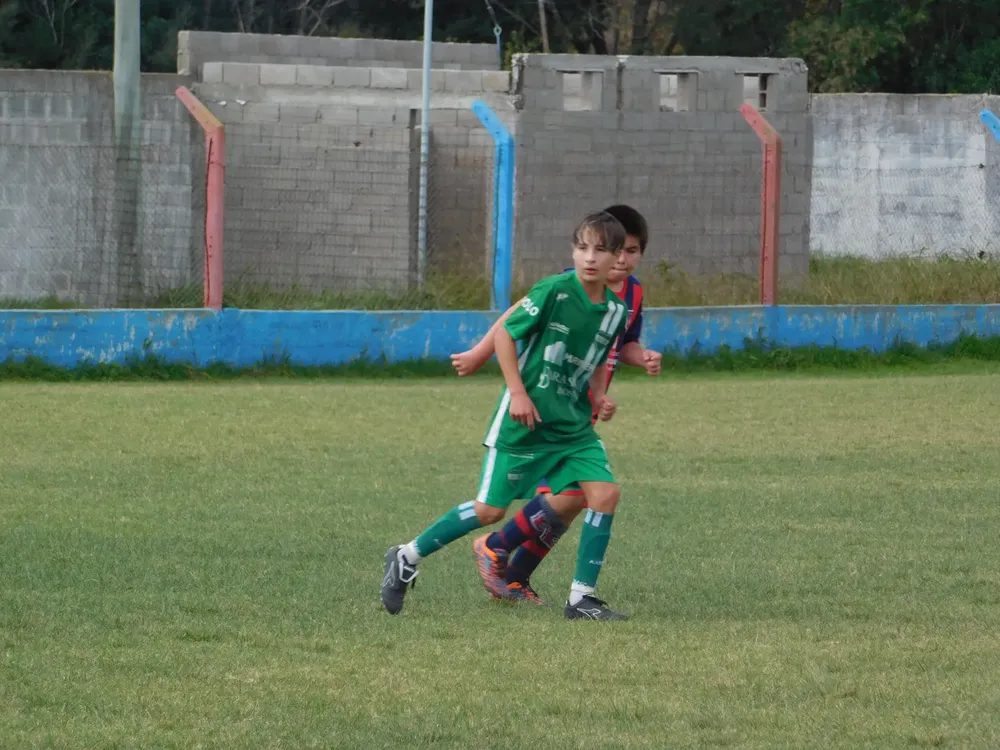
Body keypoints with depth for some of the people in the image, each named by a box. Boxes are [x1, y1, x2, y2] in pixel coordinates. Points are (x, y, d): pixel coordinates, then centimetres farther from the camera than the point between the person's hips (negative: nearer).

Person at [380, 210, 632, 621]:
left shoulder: (616, 311, 3)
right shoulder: (554, 291, -16)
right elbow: (504, 333, -10)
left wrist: (599, 396, 4)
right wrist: (518, 392, -16)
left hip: (573, 424, 5)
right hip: (525, 418, -5)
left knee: (605, 492, -13)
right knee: (489, 510, -2)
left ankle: (582, 598, -4)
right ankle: (406, 558, 17)